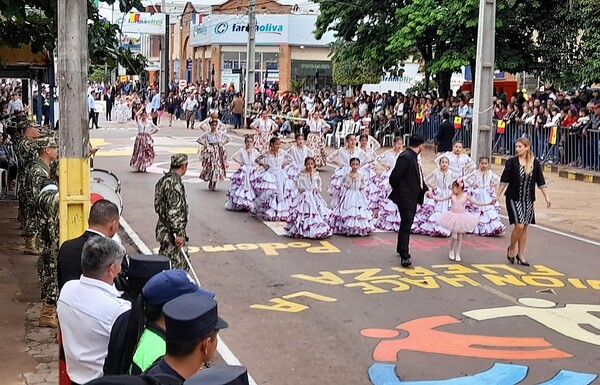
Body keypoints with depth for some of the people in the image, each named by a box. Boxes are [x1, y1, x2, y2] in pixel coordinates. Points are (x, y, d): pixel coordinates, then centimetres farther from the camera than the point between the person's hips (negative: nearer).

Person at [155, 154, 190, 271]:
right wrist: (179, 233, -21)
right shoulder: (175, 182, -20)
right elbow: (173, 211, -24)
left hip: (163, 228, 10)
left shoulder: (164, 180, 11)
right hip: (171, 232, -10)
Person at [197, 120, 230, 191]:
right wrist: (205, 144, -5)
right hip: (210, 152, -2)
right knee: (211, 167, -6)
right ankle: (210, 185, 8)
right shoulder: (207, 134, -3)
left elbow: (228, 138, 14)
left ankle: (214, 185, 10)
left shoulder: (220, 133, 4)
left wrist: (222, 143, 5)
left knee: (218, 166, -2)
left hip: (219, 152, 2)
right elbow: (198, 140, -2)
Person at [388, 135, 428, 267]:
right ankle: (405, 256, -8)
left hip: (413, 197, 10)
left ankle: (401, 249, 34)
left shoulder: (413, 156, 12)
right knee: (406, 225, -9)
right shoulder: (405, 157, -20)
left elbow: (418, 176, 18)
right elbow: (394, 177, -21)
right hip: (405, 197, -10)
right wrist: (397, 190, -4)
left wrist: (425, 189, 4)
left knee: (406, 224, 20)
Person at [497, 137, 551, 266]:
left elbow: (540, 182, 5)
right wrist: (498, 195, -6)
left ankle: (520, 255, 17)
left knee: (525, 227, 7)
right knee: (519, 225, -12)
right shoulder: (511, 162, -6)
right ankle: (511, 248, 13)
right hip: (514, 198, -3)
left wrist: (546, 197, 2)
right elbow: (504, 180, -3)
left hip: (528, 200, 3)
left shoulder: (535, 163, 1)